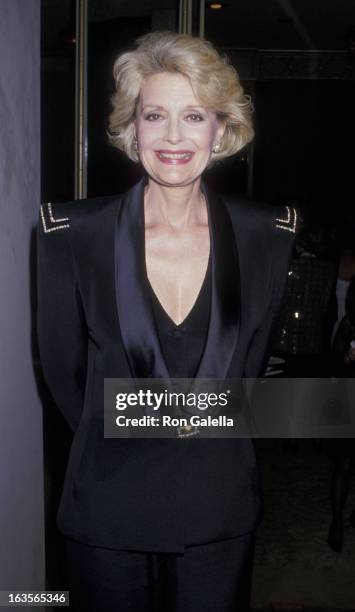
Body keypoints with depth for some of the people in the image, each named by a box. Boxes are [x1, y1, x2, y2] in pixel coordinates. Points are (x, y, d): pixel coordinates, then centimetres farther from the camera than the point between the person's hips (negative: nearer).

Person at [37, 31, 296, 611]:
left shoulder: (267, 234, -6)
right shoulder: (74, 233, -11)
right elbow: (62, 368, 0)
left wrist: (212, 428, 11)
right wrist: (116, 444, 9)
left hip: (222, 505, 2)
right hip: (108, 505, -1)